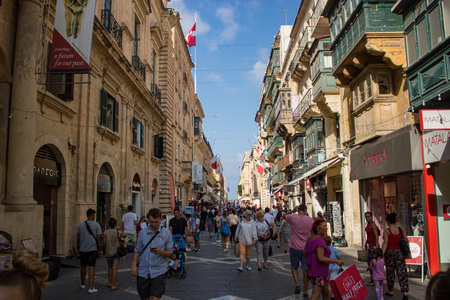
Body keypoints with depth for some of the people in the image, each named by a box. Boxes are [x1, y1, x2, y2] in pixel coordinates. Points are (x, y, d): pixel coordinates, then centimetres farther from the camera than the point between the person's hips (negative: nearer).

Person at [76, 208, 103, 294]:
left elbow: (78, 238, 5)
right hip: (92, 249, -3)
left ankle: (82, 284, 35)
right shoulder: (96, 225, -6)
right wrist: (100, 250, 2)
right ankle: (91, 288, -7)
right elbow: (98, 239, -5)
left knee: (83, 267, 17)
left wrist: (78, 248, 16)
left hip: (83, 249, 3)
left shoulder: (80, 225, 3)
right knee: (92, 267, -3)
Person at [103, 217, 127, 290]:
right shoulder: (118, 232, -12)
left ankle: (110, 283, 23)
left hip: (108, 253, 3)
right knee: (115, 268, 2)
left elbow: (104, 243, -2)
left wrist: (105, 250, 13)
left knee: (110, 267, 21)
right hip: (116, 252, -3)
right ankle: (113, 285, 2)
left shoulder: (106, 232, -5)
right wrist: (119, 229, 3)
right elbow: (125, 235, 7)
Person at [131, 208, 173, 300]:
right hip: (143, 272, 3)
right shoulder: (143, 233, 7)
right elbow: (137, 250, 12)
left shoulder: (166, 233, -1)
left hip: (159, 272, -3)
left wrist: (160, 252, -20)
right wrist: (134, 264, 0)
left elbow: (170, 253, -2)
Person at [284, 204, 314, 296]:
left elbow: (284, 216, 13)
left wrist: (292, 211, 7)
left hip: (294, 247, -1)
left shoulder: (292, 217, -9)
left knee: (294, 267, 17)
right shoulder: (310, 220, -4)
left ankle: (297, 284, -2)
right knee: (305, 270, 9)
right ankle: (305, 291, 15)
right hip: (306, 248, 1)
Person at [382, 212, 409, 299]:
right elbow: (406, 241, 3)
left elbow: (385, 243, -16)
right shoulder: (401, 230, 2)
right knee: (402, 272, 5)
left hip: (390, 253, -3)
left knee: (390, 272, 10)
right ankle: (405, 292, -3)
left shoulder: (386, 231, -11)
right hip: (399, 252, 3)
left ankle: (390, 291, 21)